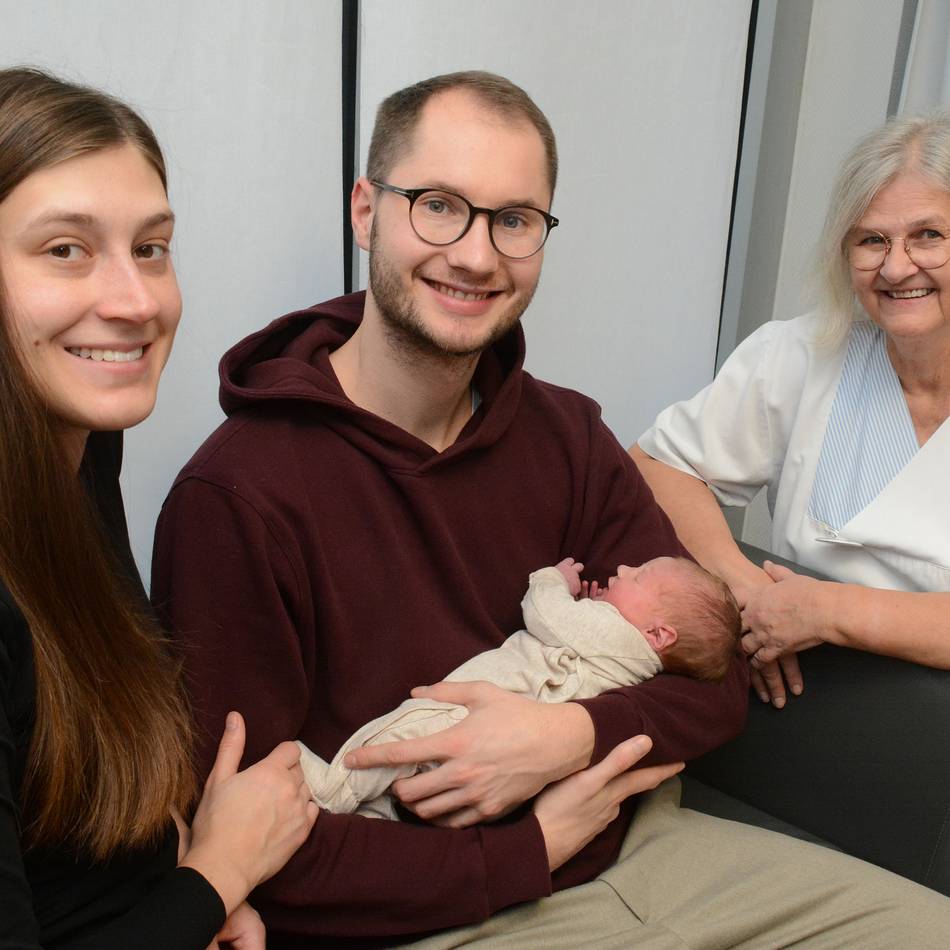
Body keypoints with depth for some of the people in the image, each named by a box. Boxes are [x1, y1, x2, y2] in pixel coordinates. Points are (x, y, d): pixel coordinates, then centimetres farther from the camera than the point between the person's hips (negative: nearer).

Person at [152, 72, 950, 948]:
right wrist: (532, 849, -13)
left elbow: (714, 676, 3)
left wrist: (574, 733, -17)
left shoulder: (568, 435, 2)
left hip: (634, 842, 7)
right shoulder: (235, 500, -18)